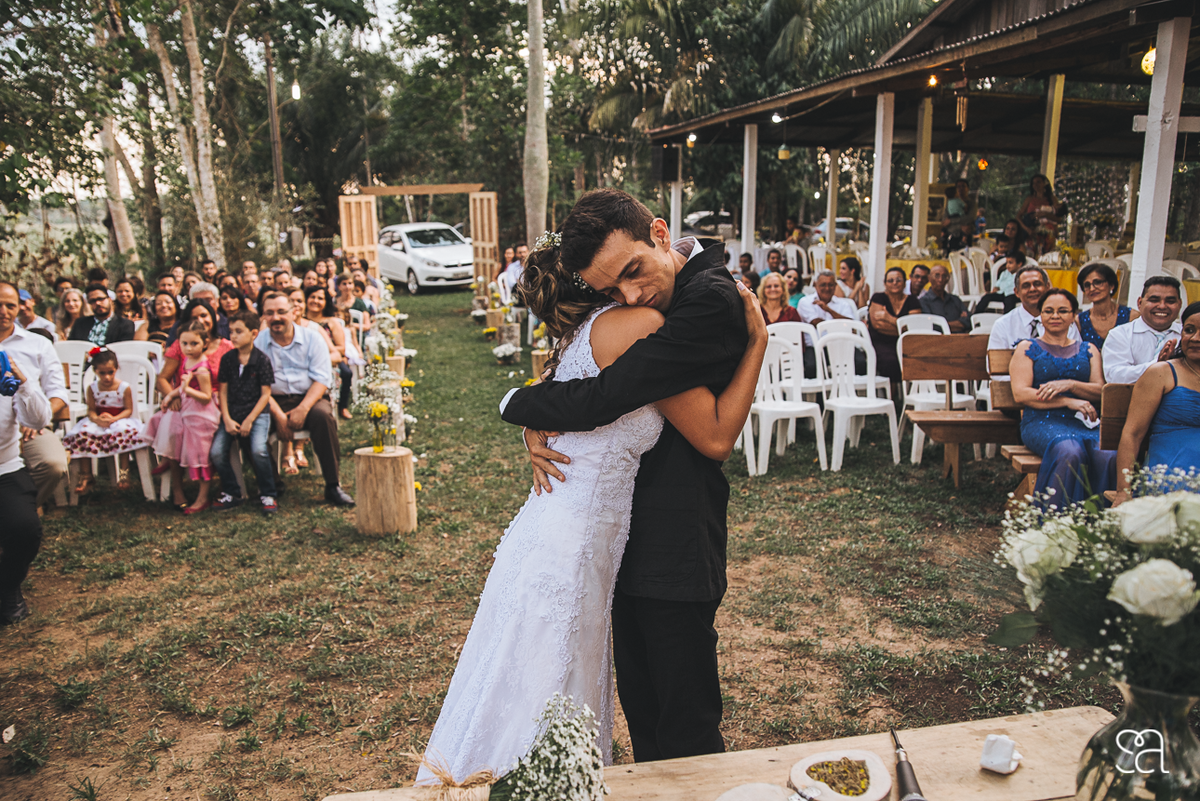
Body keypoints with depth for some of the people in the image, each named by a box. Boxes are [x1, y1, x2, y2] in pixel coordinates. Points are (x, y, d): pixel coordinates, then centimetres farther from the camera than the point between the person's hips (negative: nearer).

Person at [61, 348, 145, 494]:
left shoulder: (124, 387, -4)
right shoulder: (92, 388, 4)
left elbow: (128, 410, -5)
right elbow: (91, 410, 1)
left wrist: (114, 419, -23)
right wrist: (97, 419, -22)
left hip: (119, 420, -3)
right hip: (98, 422, 3)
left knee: (124, 432, -36)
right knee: (82, 433, -25)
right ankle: (85, 477, -17)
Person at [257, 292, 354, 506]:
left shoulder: (312, 339, 4)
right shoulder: (257, 343, 4)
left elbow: (322, 379, -5)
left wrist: (302, 409, -21)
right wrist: (278, 414, -20)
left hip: (308, 399, 0)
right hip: (274, 401, 1)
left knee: (323, 415, -33)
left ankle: (333, 486, -24)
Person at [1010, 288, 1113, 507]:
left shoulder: (1088, 350, 24)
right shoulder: (1027, 347, 13)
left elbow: (1100, 390, 11)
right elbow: (1020, 393, -1)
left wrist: (1070, 385, -10)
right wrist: (1068, 401, -11)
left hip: (1084, 421, 3)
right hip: (1042, 421, -3)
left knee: (1109, 456, -32)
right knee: (1070, 453, -37)